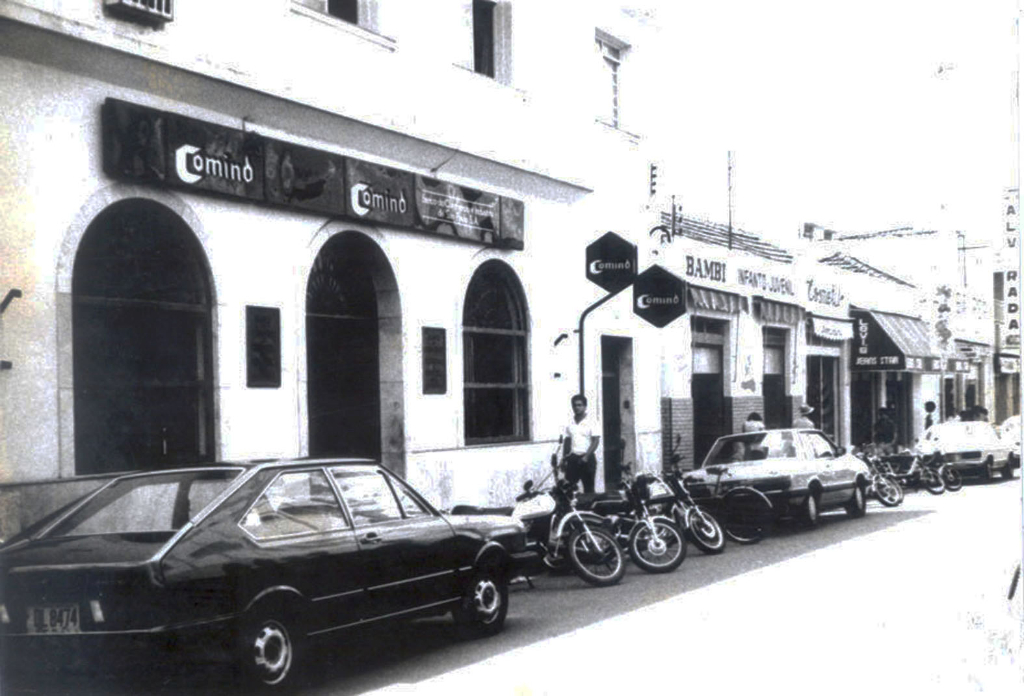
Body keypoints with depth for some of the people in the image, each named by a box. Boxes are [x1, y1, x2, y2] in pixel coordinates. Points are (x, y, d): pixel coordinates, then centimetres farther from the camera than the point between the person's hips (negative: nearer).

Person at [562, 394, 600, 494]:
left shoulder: (591, 423, -4)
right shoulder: (570, 424, 9)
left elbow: (596, 441, -8)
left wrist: (586, 457, -16)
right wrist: (564, 458, 7)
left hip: (587, 458, -4)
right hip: (573, 458, 4)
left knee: (588, 488, 3)